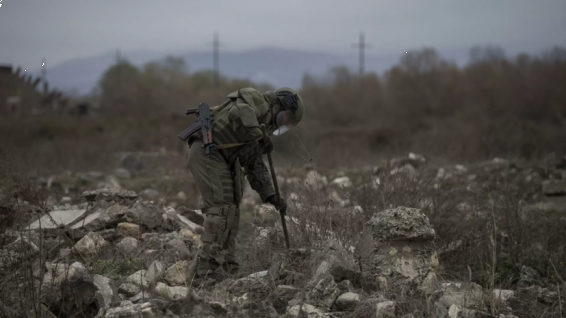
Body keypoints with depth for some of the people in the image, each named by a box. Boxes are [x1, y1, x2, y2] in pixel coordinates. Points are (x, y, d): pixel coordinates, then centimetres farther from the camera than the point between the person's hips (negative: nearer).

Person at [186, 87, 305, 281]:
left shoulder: (260, 126, 25)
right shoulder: (256, 100, -2)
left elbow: (255, 166, 23)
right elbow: (239, 113, -26)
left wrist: (271, 196, 15)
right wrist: (260, 138, -21)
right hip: (207, 152, -10)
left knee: (231, 211, 9)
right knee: (221, 208, -14)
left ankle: (226, 269, 11)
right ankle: (207, 268, -15)